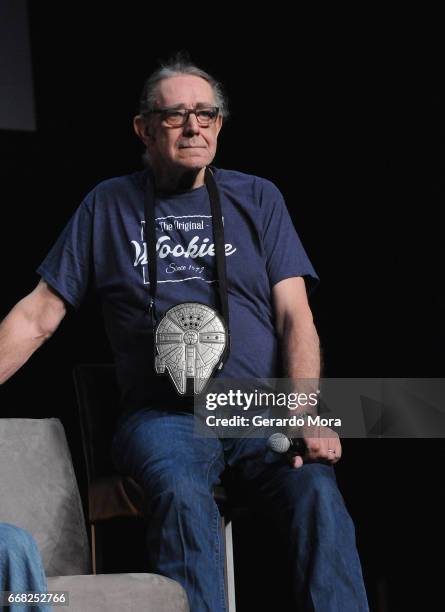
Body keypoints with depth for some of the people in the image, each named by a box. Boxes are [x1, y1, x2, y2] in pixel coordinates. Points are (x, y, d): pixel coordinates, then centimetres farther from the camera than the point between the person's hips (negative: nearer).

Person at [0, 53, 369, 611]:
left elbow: (295, 317, 6)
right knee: (182, 494, -35)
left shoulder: (257, 198, 14)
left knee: (316, 491, -30)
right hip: (163, 416, -1)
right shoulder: (108, 206, 13)